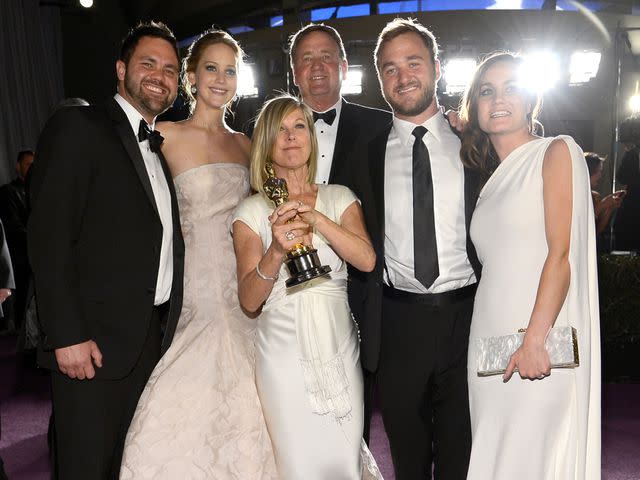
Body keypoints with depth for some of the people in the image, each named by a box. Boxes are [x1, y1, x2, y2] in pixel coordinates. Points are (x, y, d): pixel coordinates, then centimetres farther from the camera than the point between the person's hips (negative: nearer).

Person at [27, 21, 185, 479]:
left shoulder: (160, 148, 17)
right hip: (94, 342, -6)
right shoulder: (77, 127, -6)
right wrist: (67, 336, -18)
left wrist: (167, 327, 9)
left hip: (152, 340, 7)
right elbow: (48, 240, -13)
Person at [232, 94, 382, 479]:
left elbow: (367, 260, -10)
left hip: (339, 349, 1)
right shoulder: (252, 210, 0)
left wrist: (316, 219, -22)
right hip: (284, 353, -1)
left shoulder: (339, 198, 5)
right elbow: (249, 301, -6)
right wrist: (277, 251, -24)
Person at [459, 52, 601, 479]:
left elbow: (561, 254, -13)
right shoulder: (492, 178, 17)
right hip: (488, 340, 6)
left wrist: (536, 339, -18)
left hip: (541, 345, -6)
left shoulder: (557, 152, -3)